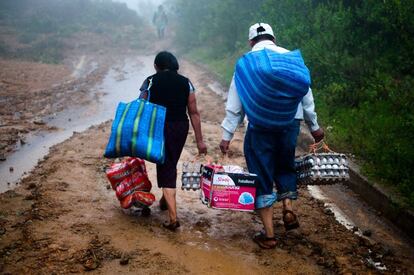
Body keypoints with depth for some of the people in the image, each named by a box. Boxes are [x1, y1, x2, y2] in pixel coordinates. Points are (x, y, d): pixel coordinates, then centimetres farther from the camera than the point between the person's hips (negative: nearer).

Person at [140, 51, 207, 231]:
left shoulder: (150, 82, 0)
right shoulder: (186, 83, 5)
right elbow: (193, 113, 1)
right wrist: (199, 140, 3)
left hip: (159, 128, -3)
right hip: (181, 127, 3)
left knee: (166, 169, 0)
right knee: (171, 164, 24)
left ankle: (173, 218, -8)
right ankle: (165, 200, 43)